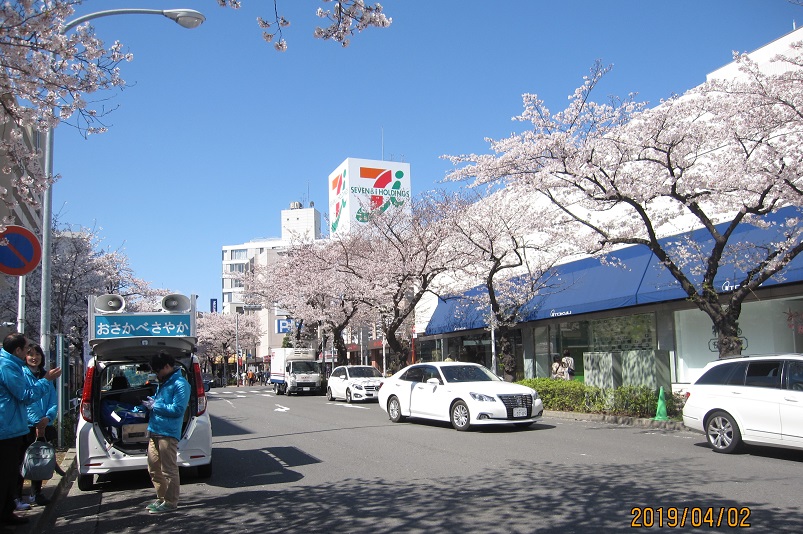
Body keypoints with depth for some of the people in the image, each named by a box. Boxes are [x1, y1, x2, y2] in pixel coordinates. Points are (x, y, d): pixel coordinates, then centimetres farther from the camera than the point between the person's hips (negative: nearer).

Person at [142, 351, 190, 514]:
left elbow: (178, 409, -19)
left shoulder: (180, 384, -12)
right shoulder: (163, 383, 18)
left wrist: (155, 406, -14)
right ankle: (161, 498, 29)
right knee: (154, 469, 17)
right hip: (154, 431, 10)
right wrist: (151, 402, 9)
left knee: (169, 470, -2)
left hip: (167, 433, -10)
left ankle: (170, 502, 7)